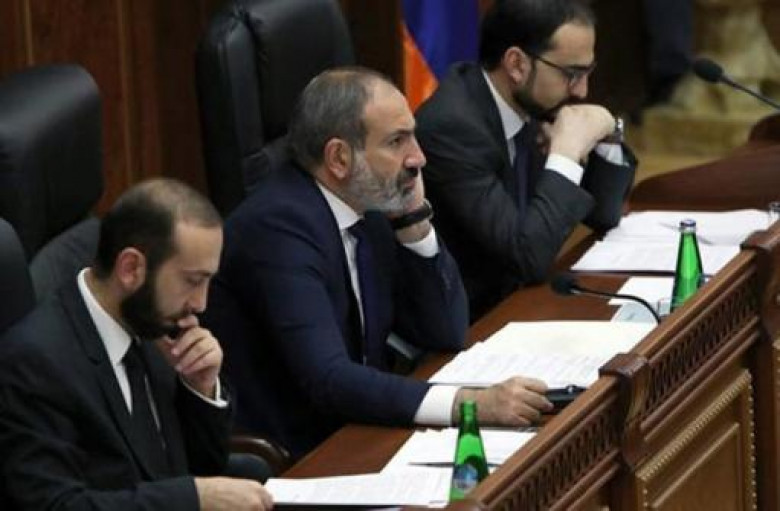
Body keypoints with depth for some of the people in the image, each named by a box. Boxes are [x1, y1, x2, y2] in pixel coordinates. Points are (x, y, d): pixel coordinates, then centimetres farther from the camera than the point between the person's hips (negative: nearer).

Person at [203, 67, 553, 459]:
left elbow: (445, 334, 9)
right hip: (288, 466, -8)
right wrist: (469, 403, -34)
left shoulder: (365, 206, 5)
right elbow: (328, 379, -28)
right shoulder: (278, 225, -19)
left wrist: (414, 220, -3)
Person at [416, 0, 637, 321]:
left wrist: (607, 135, -4)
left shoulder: (528, 105, 1)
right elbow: (528, 258, -26)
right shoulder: (451, 127, -23)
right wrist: (567, 153, -21)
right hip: (464, 327, -8)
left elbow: (601, 215, 12)